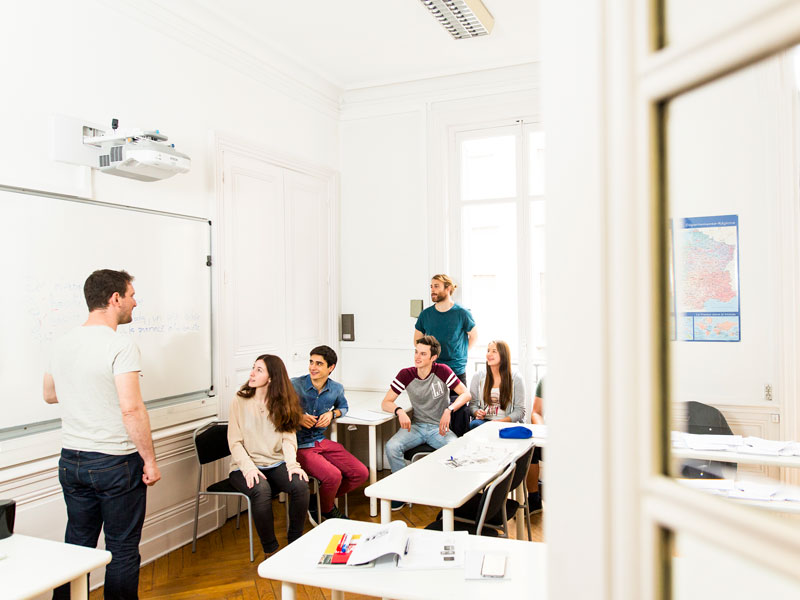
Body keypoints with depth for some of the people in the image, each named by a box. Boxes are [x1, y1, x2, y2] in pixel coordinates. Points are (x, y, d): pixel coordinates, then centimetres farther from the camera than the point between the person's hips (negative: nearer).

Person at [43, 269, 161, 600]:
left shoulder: (62, 345, 5)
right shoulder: (120, 344, -18)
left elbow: (50, 395, 21)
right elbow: (131, 408, -23)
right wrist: (150, 460, -15)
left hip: (71, 461, 7)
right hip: (116, 462, -7)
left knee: (77, 545, 18)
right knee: (122, 550, 7)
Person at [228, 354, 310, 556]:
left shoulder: (282, 403, 7)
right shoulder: (240, 401, -1)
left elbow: (288, 437, 0)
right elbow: (235, 442, -5)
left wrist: (292, 464, -18)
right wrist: (249, 467, -21)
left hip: (276, 464, 3)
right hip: (245, 467, -2)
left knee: (300, 484, -26)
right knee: (261, 490, -34)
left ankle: (295, 542, -4)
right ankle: (270, 550, -15)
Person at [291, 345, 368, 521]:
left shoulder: (336, 388, 2)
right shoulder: (294, 385, -13)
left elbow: (343, 406, 23)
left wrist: (332, 414, 1)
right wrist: (297, 418, -19)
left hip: (322, 441, 6)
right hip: (299, 446, -6)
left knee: (361, 473, -3)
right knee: (333, 476, -27)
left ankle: (320, 501, 17)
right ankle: (327, 510, 8)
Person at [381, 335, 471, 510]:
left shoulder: (442, 371, -8)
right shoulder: (406, 375, -5)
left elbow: (466, 394, -9)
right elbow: (385, 403, -2)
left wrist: (448, 410, -26)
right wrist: (399, 411, -24)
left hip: (439, 427, -1)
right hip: (416, 425, 2)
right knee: (392, 447, -26)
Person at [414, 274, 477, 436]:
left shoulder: (462, 313, -2)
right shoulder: (426, 314, 5)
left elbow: (474, 335, 13)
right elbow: (417, 340, 20)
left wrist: (460, 354, 10)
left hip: (457, 372, -2)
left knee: (459, 410, -3)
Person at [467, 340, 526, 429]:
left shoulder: (516, 379, 4)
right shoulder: (478, 377, 12)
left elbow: (520, 411, 2)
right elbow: (472, 404, 14)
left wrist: (501, 421, -14)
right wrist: (477, 412, -10)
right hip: (483, 420, 2)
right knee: (474, 424, -33)